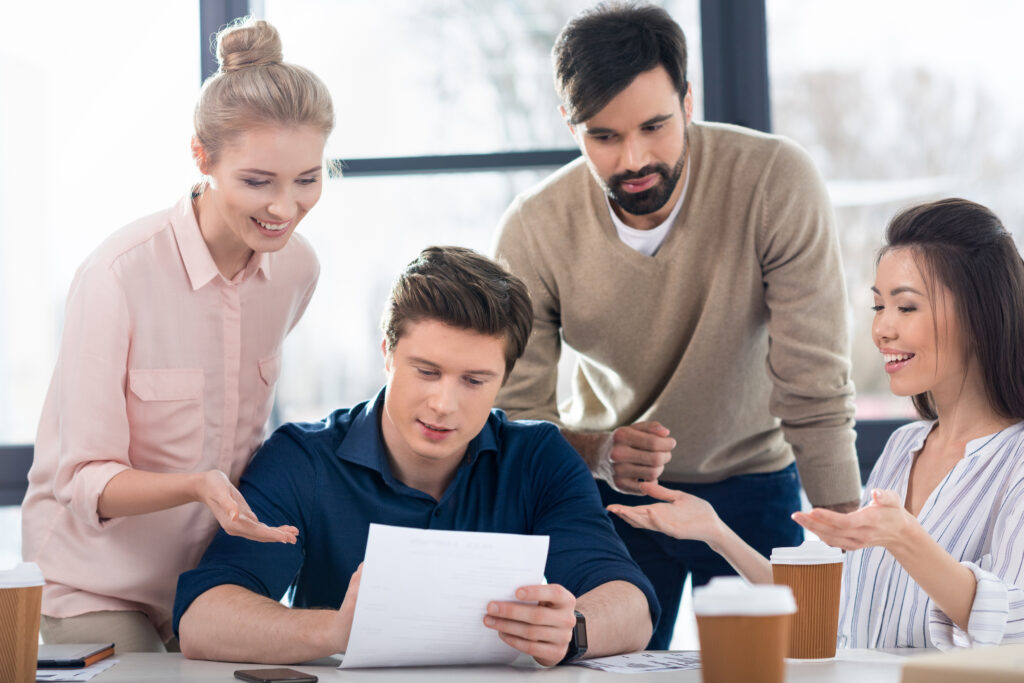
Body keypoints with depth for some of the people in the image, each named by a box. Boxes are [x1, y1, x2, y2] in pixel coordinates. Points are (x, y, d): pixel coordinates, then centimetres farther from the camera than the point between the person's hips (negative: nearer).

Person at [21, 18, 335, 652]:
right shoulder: (119, 274, -22)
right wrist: (198, 486, -35)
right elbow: (87, 482, -19)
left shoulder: (298, 267, -4)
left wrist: (246, 509, 2)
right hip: (102, 586, -5)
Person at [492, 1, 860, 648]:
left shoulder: (778, 182, -25)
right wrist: (595, 450, -35)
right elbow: (516, 411, -13)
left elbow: (815, 391, -24)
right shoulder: (533, 228, -19)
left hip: (752, 486, -1)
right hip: (608, 492, 1)